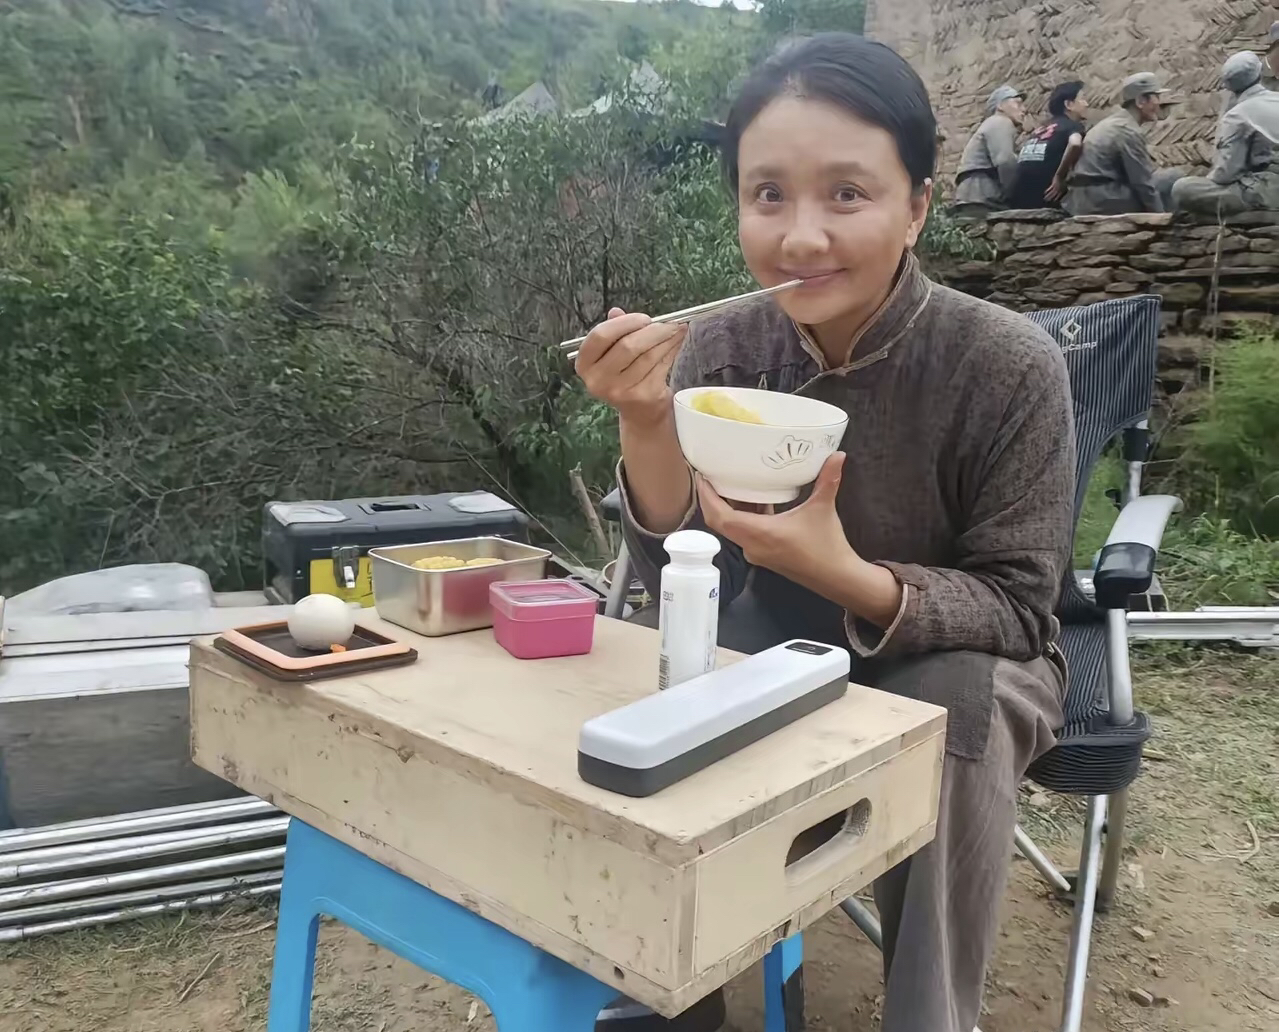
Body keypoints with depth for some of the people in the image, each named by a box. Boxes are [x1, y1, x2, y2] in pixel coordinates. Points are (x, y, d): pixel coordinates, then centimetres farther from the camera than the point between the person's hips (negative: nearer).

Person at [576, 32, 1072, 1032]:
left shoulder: (1010, 366, -23)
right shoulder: (720, 346, -14)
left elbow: (1018, 607, -19)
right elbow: (681, 582, -14)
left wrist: (848, 576, -37)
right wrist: (647, 425, -33)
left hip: (960, 663, -2)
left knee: (952, 711, -33)